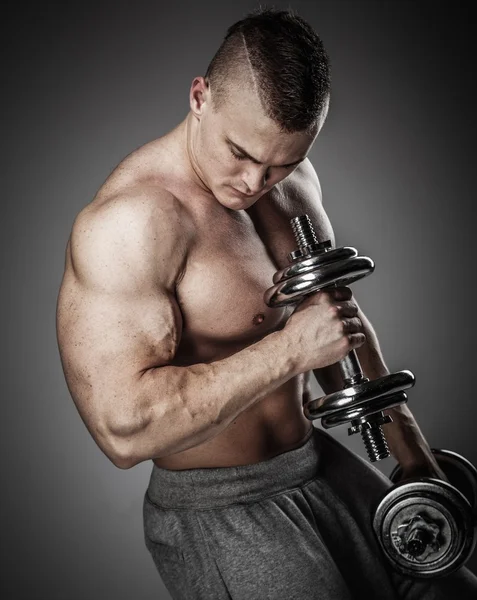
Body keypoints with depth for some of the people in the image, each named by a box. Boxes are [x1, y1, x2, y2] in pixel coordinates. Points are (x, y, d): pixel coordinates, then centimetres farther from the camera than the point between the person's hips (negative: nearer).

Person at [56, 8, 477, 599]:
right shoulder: (127, 221, -26)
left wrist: (406, 441, 14)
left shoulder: (294, 180, 1)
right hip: (218, 514, -7)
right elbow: (124, 428, -32)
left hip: (321, 465, 8)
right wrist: (289, 349, -30)